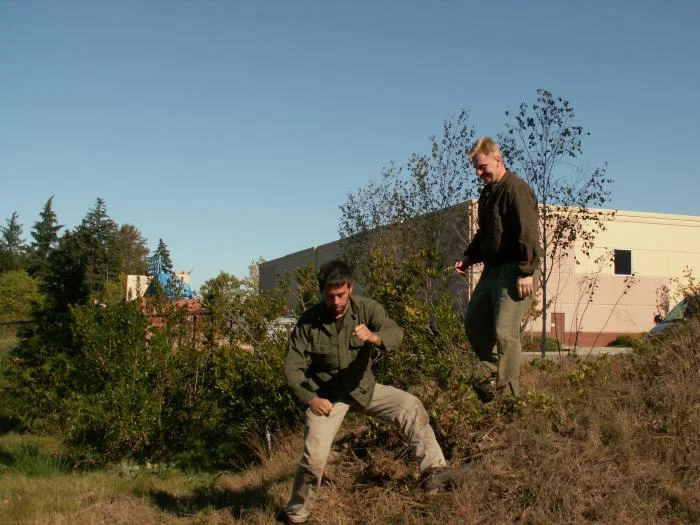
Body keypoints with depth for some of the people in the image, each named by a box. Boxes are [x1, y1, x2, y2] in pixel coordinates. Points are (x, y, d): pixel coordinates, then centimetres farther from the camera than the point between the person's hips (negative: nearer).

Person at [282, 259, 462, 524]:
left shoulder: (366, 308, -13)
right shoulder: (308, 321, -14)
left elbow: (396, 333, -30)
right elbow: (292, 366, -9)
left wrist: (374, 337, -52)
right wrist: (310, 398, -21)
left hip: (363, 387, 2)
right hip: (326, 394, -2)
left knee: (410, 405, -18)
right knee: (314, 457, -12)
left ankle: (434, 468, -15)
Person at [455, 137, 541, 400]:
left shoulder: (516, 189, -14)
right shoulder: (487, 192, 16)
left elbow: (528, 234, -21)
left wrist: (527, 272, -25)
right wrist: (468, 257, 14)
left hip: (514, 270, -10)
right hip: (492, 269, 10)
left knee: (504, 331, -13)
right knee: (474, 322, 13)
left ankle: (506, 393, -4)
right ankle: (498, 373, 23)